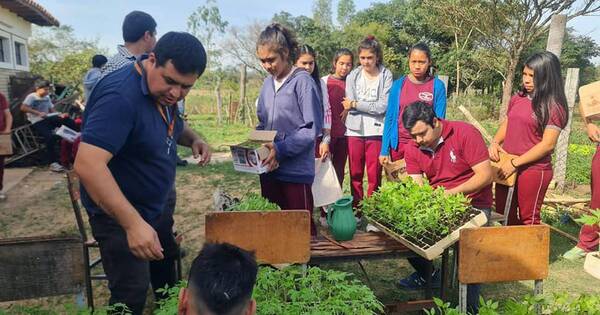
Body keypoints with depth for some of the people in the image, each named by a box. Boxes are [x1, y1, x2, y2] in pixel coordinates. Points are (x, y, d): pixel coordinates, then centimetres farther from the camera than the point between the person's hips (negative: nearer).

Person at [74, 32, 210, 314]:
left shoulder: (163, 91, -1)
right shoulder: (120, 96, -30)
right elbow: (87, 165, -37)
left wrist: (193, 138, -4)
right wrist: (133, 223, -42)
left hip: (155, 208, 9)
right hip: (120, 216, -9)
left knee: (168, 281, 24)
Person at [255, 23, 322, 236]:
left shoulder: (302, 81, -10)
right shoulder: (268, 83, 10)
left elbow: (313, 128, -14)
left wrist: (280, 149, -19)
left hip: (296, 170, -7)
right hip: (269, 168, 7)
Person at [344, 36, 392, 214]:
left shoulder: (386, 76, 0)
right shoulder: (353, 76, 6)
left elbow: (383, 106, -10)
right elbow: (349, 105, -4)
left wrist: (356, 104, -5)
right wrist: (373, 106, -8)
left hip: (376, 131, -2)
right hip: (355, 130, 2)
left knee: (374, 175, 2)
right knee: (355, 174, 8)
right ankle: (356, 210, 20)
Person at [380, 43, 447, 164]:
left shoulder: (437, 86, -3)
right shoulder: (398, 85, 1)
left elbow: (439, 120, -2)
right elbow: (390, 118, 2)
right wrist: (384, 150, -2)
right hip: (399, 144, 2)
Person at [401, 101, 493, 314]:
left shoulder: (465, 133, -17)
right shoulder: (412, 148, -2)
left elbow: (485, 175, -20)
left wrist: (450, 193, -28)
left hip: (473, 204, -5)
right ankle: (425, 273, 19)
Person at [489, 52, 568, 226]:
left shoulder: (554, 107, -11)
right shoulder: (517, 99, 7)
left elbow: (548, 144, -16)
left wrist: (515, 163, -18)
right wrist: (495, 142, -3)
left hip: (533, 170, -6)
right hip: (506, 167, 6)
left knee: (528, 220, 7)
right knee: (503, 215, 17)